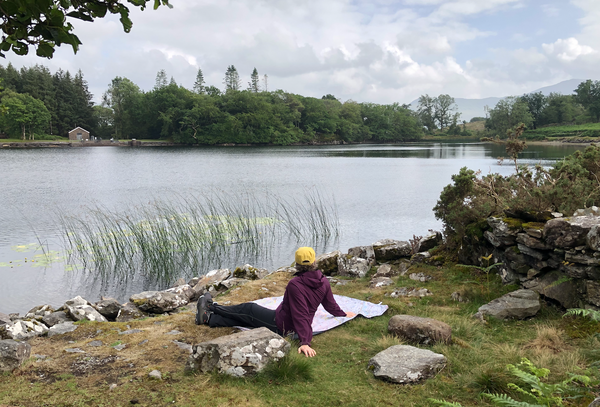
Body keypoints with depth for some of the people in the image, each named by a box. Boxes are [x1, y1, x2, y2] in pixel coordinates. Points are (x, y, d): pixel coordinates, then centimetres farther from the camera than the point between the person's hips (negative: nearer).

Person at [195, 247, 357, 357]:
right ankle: (209, 318, 22)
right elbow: (331, 305, 8)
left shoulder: (295, 284, -27)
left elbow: (301, 315, -32)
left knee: (247, 309, 13)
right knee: (243, 318, 16)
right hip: (291, 327, 7)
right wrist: (343, 314, 27)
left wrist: (305, 342, -34)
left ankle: (211, 306, 32)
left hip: (279, 324, -7)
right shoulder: (324, 282, -5)